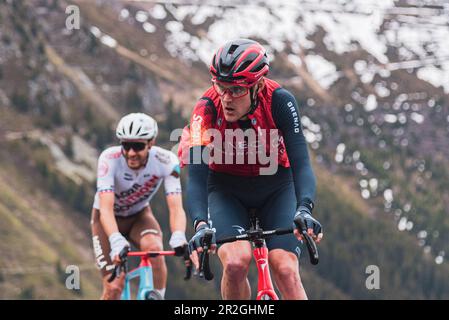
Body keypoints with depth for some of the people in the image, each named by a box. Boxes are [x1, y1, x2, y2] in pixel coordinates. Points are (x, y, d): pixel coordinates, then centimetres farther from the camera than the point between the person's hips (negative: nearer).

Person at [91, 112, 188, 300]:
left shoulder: (166, 161, -28)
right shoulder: (110, 159, -32)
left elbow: (175, 207, -35)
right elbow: (106, 208, -41)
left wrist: (178, 237, -55)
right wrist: (116, 240, -58)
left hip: (139, 215, 1)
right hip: (109, 219, -1)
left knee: (154, 248, -33)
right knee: (114, 287, -15)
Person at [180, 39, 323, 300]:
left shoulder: (279, 101, -27)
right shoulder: (207, 109, -27)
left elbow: (301, 163, -32)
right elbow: (197, 177, -34)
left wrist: (304, 210, -51)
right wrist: (201, 226, -51)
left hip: (276, 188, 0)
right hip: (226, 189, 0)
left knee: (286, 270, -19)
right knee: (236, 262, -26)